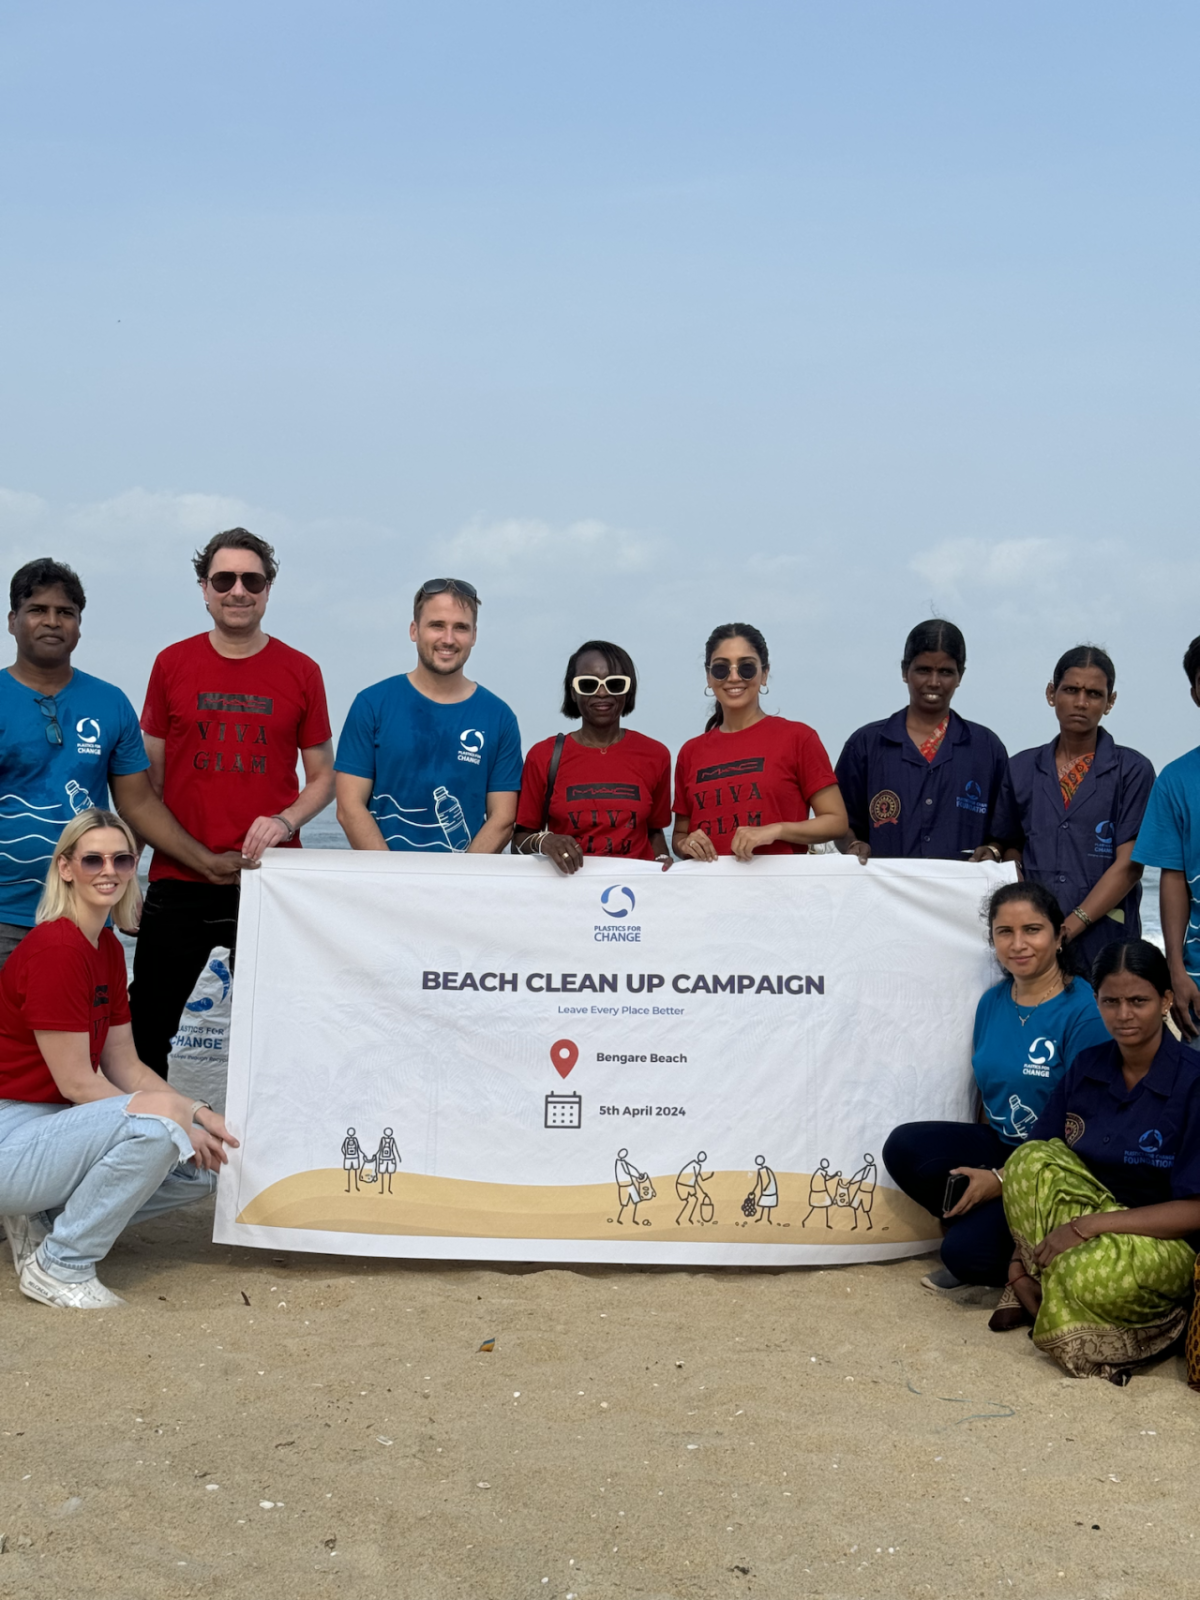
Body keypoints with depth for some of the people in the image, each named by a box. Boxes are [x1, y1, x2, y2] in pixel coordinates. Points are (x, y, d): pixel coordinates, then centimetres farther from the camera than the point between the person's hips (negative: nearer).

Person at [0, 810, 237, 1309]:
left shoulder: (107, 947, 10)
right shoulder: (55, 947, -19)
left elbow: (125, 1066, 11)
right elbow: (75, 1082, -18)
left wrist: (198, 1114, -3)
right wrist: (176, 1118, -13)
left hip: (55, 1125, 9)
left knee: (203, 1167, 2)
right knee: (157, 1122, -30)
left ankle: (45, 1219, 10)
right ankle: (57, 1266, -11)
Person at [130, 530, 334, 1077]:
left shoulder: (301, 672, 3)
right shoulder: (172, 664, 5)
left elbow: (323, 777, 9)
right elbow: (147, 779, 10)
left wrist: (284, 822, -11)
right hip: (177, 882, 1)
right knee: (145, 1031, 5)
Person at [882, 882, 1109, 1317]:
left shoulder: (1084, 1011, -16)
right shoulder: (992, 1002, 5)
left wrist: (1002, 1179, -17)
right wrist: (983, 1165, 4)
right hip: (1000, 1146, 7)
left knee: (966, 1251, -26)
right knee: (904, 1147, -17)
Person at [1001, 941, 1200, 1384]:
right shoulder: (1085, 1068, 2)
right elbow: (1031, 1172, 3)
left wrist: (1087, 1224, -22)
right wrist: (1020, 1256, -12)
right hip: (1082, 1233, 5)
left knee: (1090, 1275, -39)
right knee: (1032, 1161, -23)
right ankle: (1043, 1292, -17)